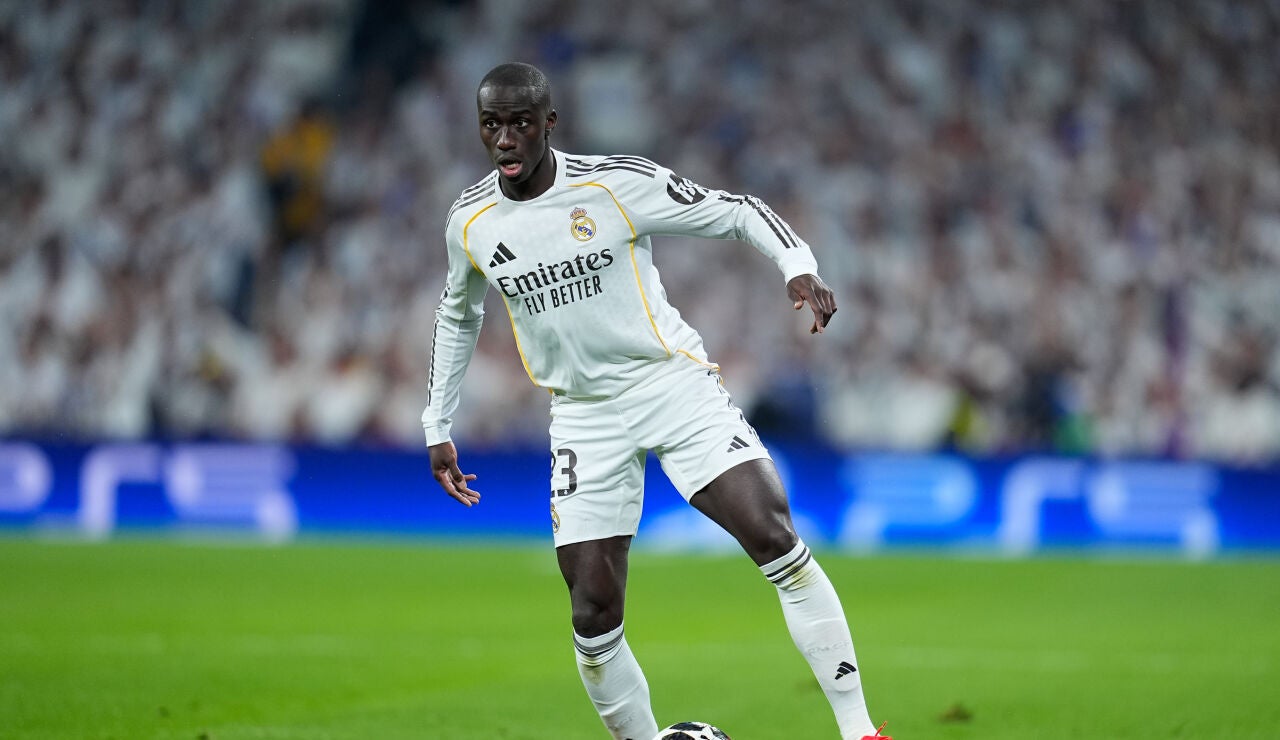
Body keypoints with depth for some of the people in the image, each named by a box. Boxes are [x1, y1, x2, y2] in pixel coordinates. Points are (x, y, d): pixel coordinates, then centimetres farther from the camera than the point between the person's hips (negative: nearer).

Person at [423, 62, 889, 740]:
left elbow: (737, 212, -3)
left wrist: (798, 265, -21)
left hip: (673, 384, -3)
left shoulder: (617, 184, -11)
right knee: (594, 618, -5)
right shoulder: (469, 224, 1)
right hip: (584, 416, 3)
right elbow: (456, 317, 21)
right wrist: (438, 428, 20)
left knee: (773, 538, -21)